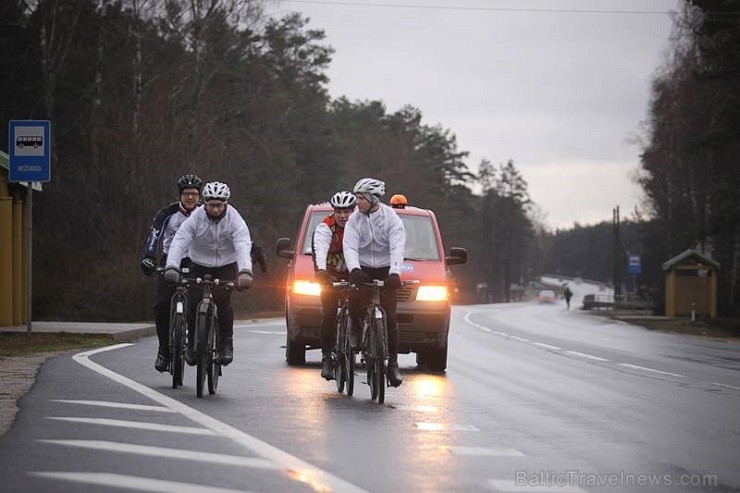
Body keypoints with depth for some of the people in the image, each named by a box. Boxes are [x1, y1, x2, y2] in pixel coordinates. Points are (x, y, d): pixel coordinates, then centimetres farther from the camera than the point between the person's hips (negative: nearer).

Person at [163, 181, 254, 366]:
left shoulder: (234, 219, -18)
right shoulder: (195, 218, -16)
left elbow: (243, 245, -32)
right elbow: (179, 242, -26)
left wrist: (246, 271, -51)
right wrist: (171, 266, -44)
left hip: (226, 267, -1)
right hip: (200, 266, 1)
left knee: (222, 301, -22)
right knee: (194, 303, -13)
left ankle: (226, 344, -6)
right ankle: (192, 342, 11)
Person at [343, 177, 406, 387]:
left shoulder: (391, 218, -8)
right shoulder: (354, 219, -2)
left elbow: (397, 247, -19)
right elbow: (350, 247, -13)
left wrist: (394, 273, -35)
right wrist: (354, 270, -33)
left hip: (385, 271, -1)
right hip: (361, 270, 1)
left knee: (390, 318, -9)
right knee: (355, 301, -27)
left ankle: (393, 363, 0)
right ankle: (355, 328, 8)